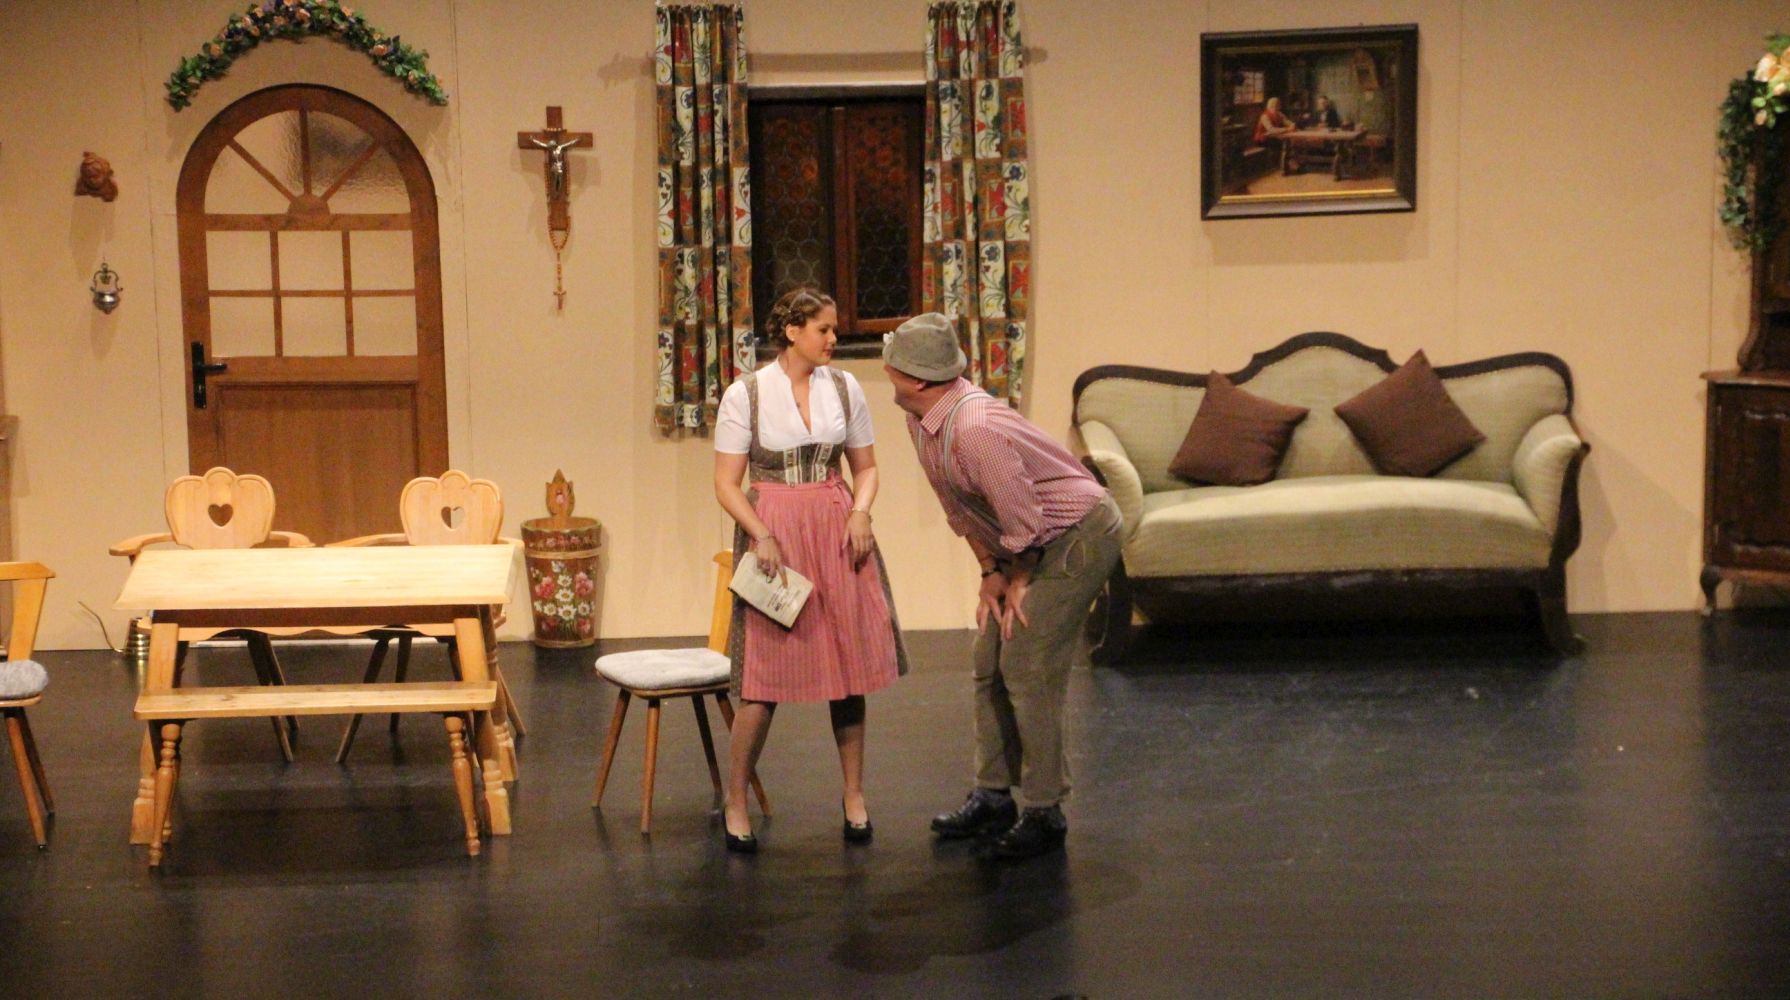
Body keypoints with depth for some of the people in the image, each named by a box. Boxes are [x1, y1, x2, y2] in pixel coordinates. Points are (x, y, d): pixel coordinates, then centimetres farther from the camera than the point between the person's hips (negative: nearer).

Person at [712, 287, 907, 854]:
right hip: (773, 534, -3)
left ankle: (854, 796, 19)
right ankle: (734, 803, 10)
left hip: (837, 531, 4)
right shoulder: (746, 394, -4)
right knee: (766, 671, -5)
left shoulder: (843, 388, 6)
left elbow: (865, 467, 13)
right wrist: (761, 536, -17)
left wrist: (860, 512, -6)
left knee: (850, 661, 4)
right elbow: (726, 482, -4)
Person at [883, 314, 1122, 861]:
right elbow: (960, 508, 10)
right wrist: (990, 574, 4)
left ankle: (1044, 812, 0)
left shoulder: (973, 428, -31)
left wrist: (1018, 581, -10)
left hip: (1078, 534, -10)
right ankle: (993, 797, 20)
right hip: (1037, 545, 10)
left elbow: (1023, 519, -25)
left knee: (1027, 670, -10)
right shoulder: (921, 421, 0)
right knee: (989, 663, 11)